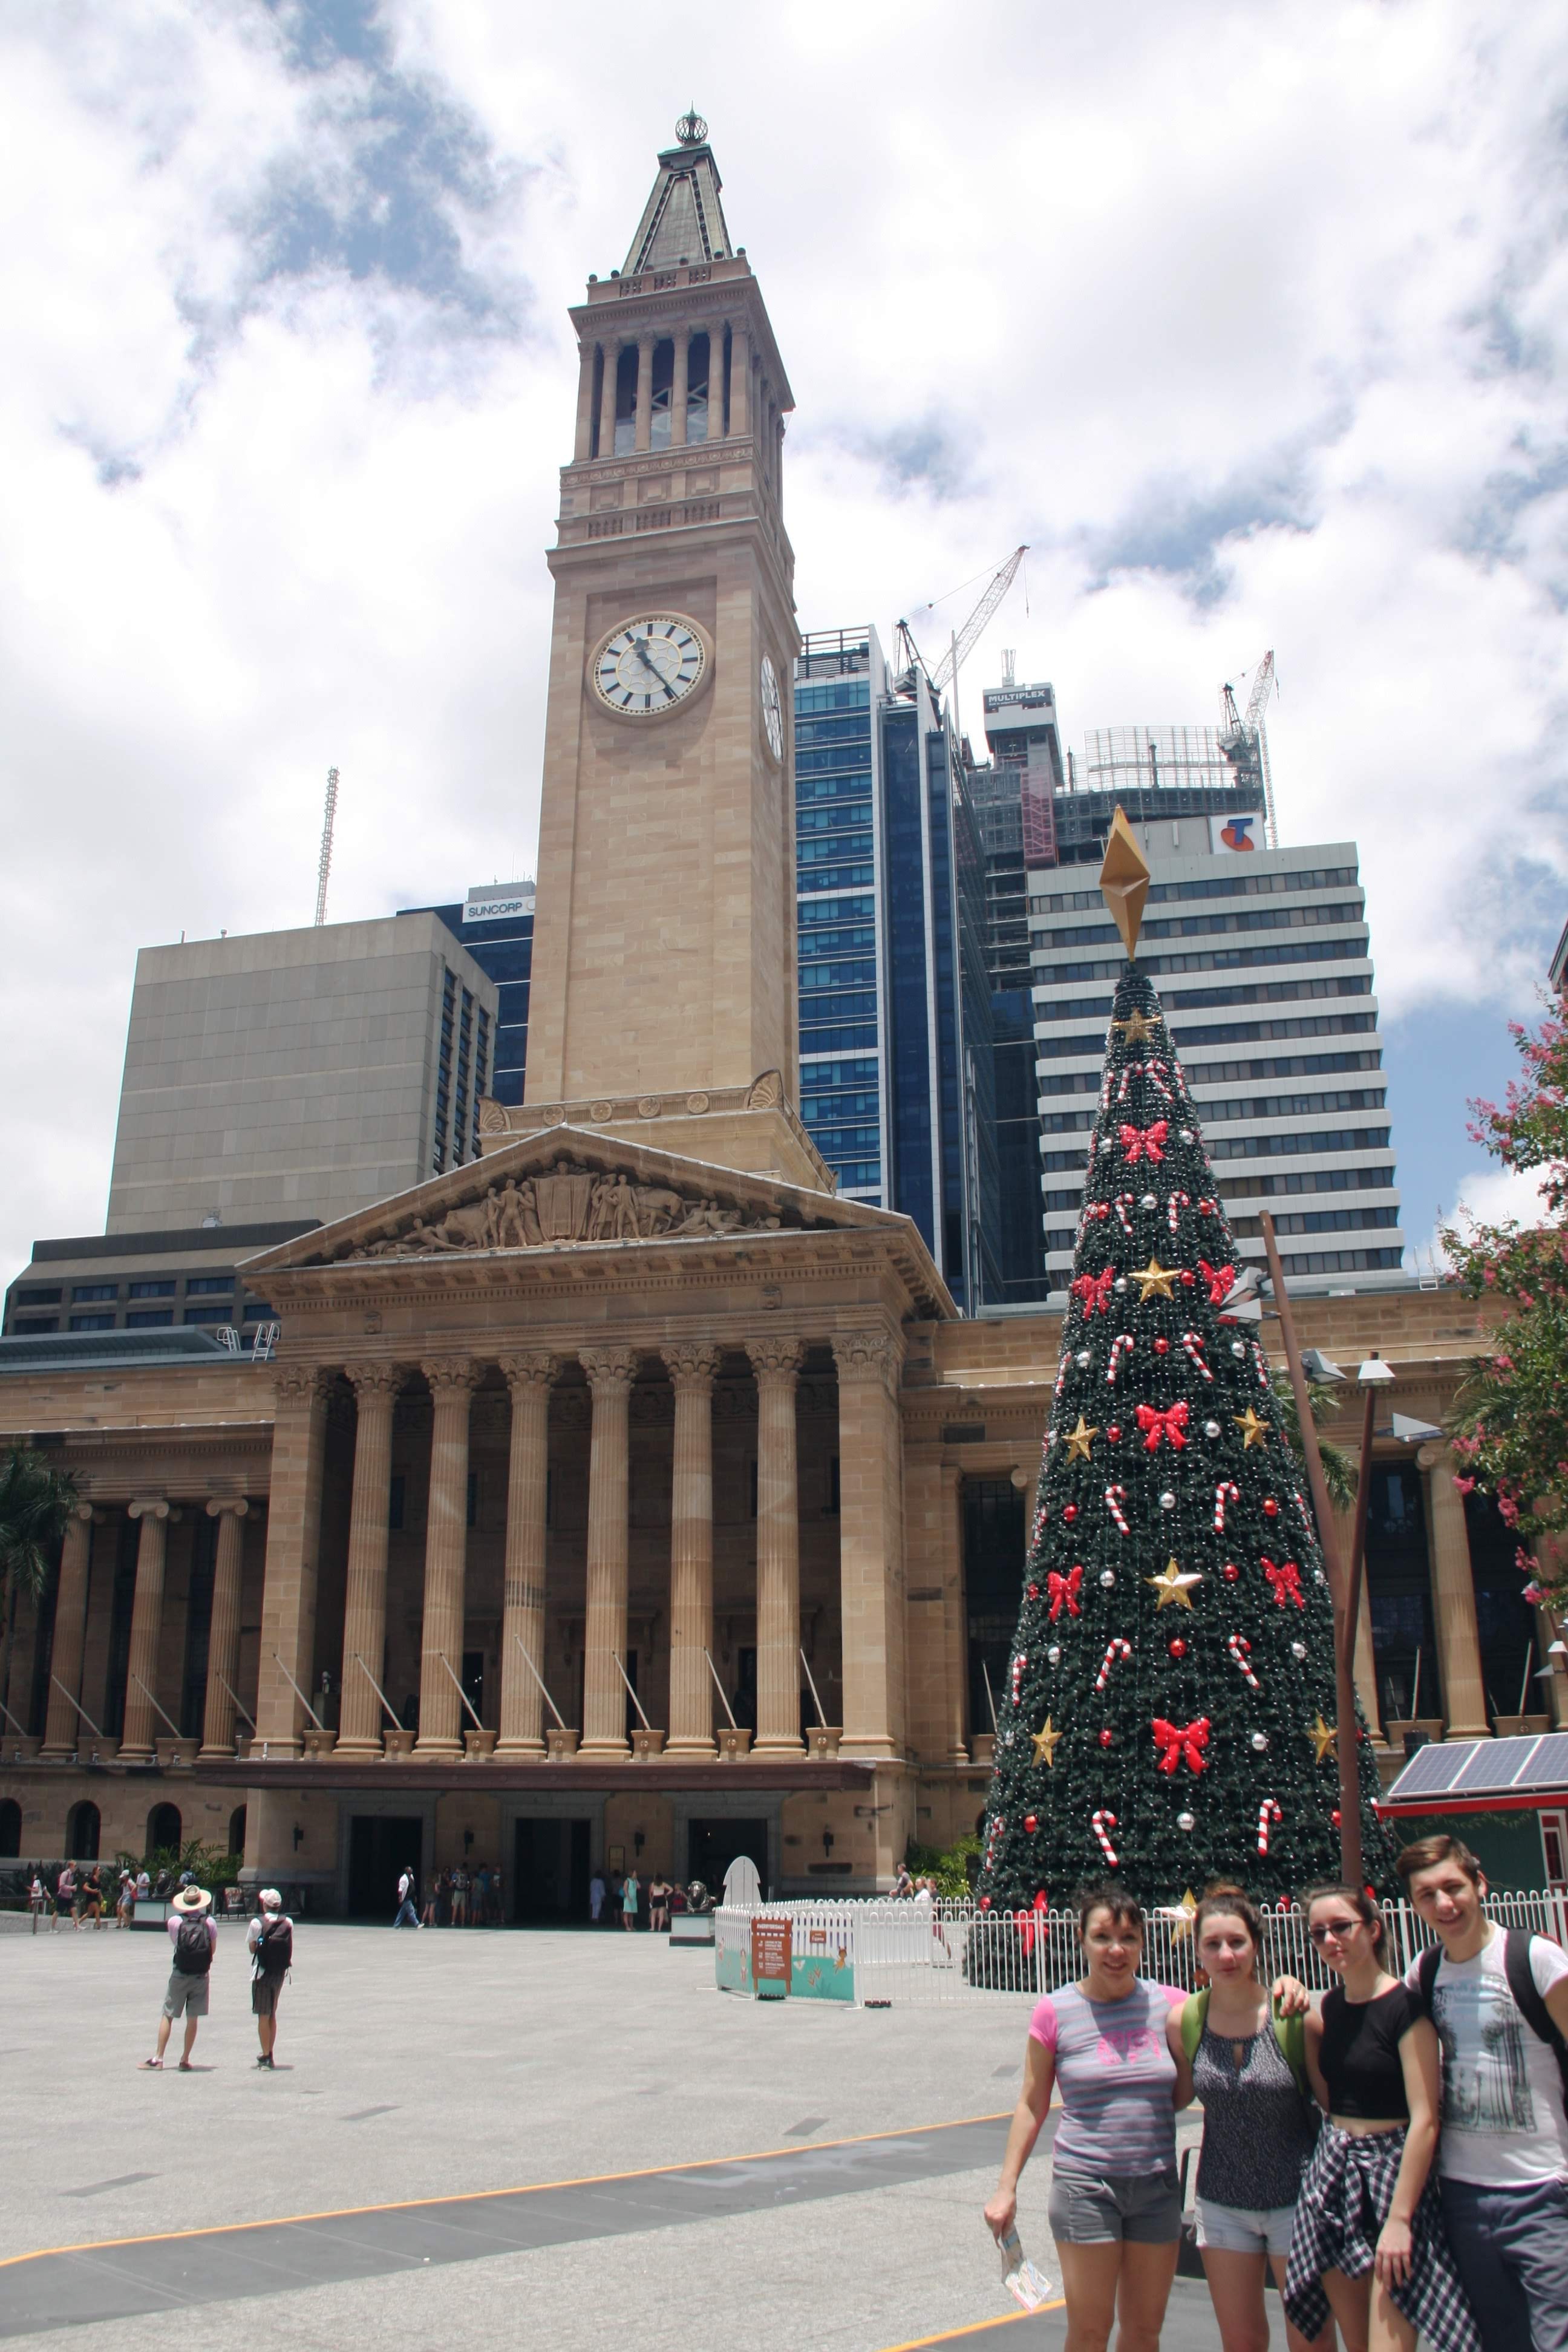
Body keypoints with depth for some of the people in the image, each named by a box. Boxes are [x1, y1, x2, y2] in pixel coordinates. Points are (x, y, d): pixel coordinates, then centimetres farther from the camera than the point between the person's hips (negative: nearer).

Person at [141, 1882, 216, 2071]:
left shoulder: (175, 1921, -7)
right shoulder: (209, 1922, -5)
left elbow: (174, 1942, 9)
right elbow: (213, 1949, 3)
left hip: (179, 1975, -1)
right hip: (201, 1975, 1)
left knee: (167, 2016, 10)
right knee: (193, 2018, 8)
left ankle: (158, 2058, 9)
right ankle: (185, 2060, 11)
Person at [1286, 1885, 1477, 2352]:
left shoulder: (1404, 2007, -12)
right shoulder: (1331, 2006, 9)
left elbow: (1424, 2121, -17)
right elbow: (1329, 2099, 8)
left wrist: (1399, 2219, -20)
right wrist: (1306, 2028, -1)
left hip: (1390, 2171, -7)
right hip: (1332, 2175, 7)